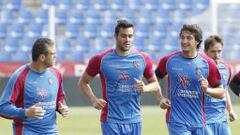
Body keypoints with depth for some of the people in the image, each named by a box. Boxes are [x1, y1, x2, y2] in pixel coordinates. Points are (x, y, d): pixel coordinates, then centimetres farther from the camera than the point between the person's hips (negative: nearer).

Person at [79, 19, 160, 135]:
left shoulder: (143, 59, 3)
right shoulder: (101, 60, -4)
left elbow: (155, 84, 15)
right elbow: (83, 82, 8)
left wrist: (145, 88, -8)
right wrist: (94, 100, -8)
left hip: (134, 121, 3)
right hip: (111, 121, -3)